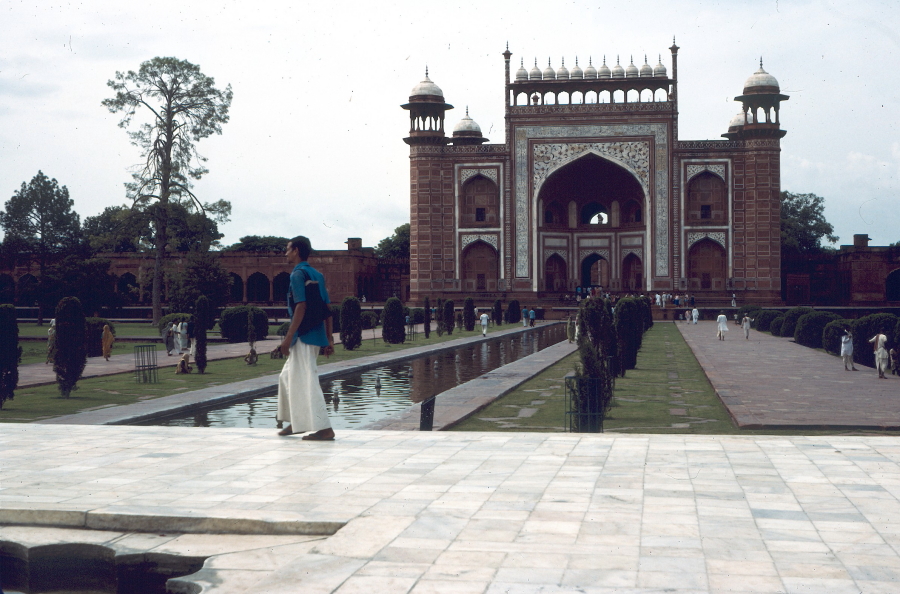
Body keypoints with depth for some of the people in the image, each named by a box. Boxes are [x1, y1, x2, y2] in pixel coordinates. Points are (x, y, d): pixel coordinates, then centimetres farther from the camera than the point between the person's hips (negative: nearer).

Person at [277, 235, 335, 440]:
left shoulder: (298, 274, -11)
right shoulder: (317, 275, 15)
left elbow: (301, 307, -20)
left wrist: (288, 337, -19)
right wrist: (329, 338, 15)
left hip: (304, 336, -9)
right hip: (317, 335, 9)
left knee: (307, 381, -7)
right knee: (287, 376, 21)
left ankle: (324, 429, -9)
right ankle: (297, 421, 27)